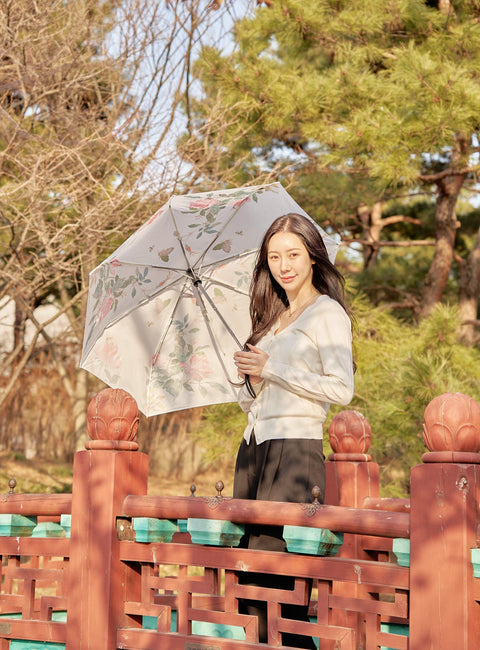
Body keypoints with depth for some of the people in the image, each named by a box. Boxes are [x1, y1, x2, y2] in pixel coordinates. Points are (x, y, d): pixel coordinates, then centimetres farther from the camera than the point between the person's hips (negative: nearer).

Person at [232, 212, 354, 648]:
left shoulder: (327, 314, -1)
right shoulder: (274, 318, 22)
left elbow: (341, 389, -13)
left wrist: (272, 369, -10)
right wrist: (251, 380, 2)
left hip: (295, 448, -7)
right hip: (253, 448, 8)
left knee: (268, 559, -13)